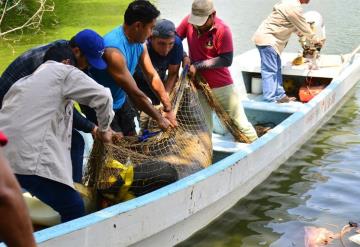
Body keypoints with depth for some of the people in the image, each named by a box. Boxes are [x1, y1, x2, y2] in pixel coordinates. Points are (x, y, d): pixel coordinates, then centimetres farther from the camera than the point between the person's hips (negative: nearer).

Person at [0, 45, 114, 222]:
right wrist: (104, 129, 17)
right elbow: (103, 97, -1)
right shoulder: (64, 71, 11)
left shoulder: (24, 81, 32)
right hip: (30, 159, -7)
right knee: (74, 210, 5)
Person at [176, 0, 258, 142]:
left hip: (222, 86, -3)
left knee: (240, 123, 9)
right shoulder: (189, 22, -8)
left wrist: (198, 65, -20)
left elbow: (227, 60, -20)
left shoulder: (222, 30, -19)